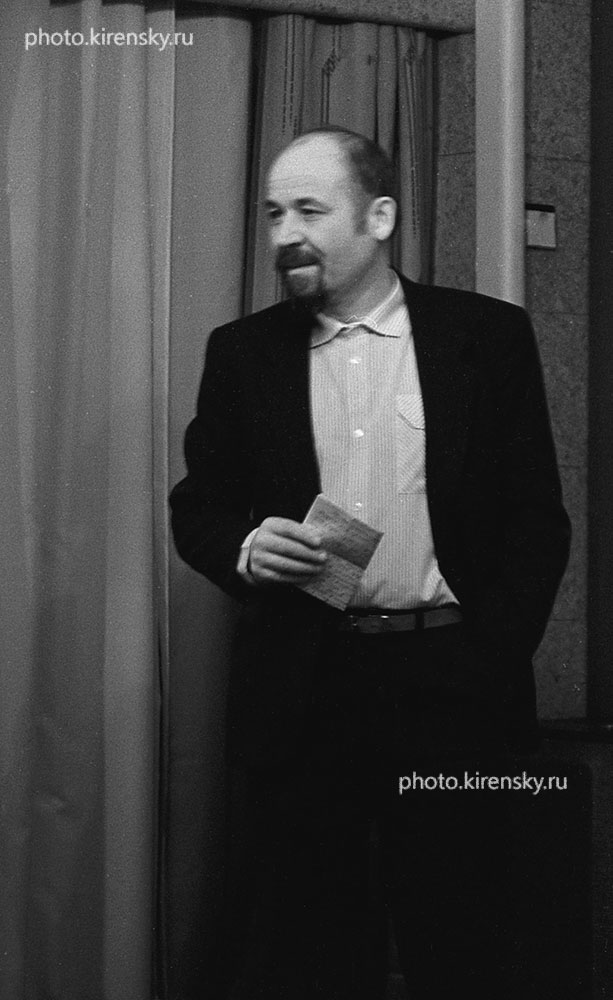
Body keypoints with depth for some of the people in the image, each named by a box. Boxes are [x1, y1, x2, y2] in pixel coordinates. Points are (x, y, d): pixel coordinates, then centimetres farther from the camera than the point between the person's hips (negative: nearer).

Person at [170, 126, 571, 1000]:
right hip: (299, 690, 2)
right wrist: (244, 547, -10)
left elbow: (537, 517, 2)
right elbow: (196, 505, 11)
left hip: (450, 687, -1)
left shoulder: (491, 336, 2)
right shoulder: (243, 351, 8)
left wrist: (495, 659, -5)